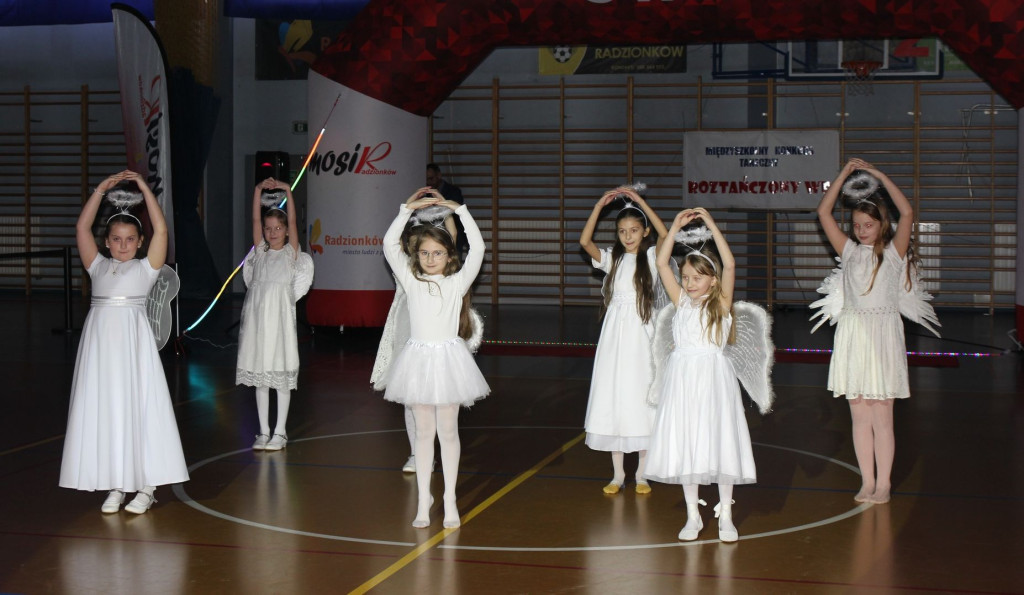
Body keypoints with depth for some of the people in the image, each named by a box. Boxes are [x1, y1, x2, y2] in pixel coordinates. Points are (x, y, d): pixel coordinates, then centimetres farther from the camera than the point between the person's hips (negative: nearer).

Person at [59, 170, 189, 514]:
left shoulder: (146, 267, 5)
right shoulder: (98, 266, 11)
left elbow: (161, 230, -6)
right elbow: (82, 228, 5)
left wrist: (144, 188, -5)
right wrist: (101, 190, 2)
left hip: (133, 343, -3)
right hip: (100, 341, 3)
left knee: (138, 408, -2)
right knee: (104, 410, 3)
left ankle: (146, 486, 2)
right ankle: (115, 485, 9)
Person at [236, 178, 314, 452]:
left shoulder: (291, 251, 4)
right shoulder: (260, 250, 11)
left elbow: (292, 220, -6)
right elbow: (255, 219, 2)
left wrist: (287, 192, -11)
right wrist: (259, 190, -6)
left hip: (280, 313, -3)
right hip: (257, 313, 3)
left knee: (282, 376, -1)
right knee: (260, 376, 6)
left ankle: (280, 432, 5)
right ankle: (264, 431, 13)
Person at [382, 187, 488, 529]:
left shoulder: (457, 283, 2)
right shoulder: (411, 282, 5)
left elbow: (477, 248, -7)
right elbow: (390, 244, 0)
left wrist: (459, 209, -8)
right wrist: (408, 209, -5)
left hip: (448, 359, -1)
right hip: (419, 357, 1)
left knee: (448, 430, 4)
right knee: (424, 431, 7)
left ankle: (450, 500, 11)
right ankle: (423, 500, 12)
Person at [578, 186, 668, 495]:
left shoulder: (651, 256, -1)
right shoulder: (611, 258, 6)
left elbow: (665, 235, -20)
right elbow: (585, 241, -9)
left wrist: (639, 200, -18)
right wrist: (600, 205, -13)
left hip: (640, 333, -3)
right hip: (614, 332, 3)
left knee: (640, 397, 0)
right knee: (613, 398, 4)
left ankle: (642, 473, 10)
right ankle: (618, 473, 14)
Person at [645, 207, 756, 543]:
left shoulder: (720, 303, -2)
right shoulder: (681, 301, 7)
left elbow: (729, 265, -14)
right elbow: (662, 264, 2)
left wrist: (711, 225, -14)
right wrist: (676, 226, -2)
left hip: (713, 380, -3)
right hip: (682, 380, 3)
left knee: (719, 445, 0)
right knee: (684, 446, 7)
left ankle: (725, 515, 12)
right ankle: (693, 515, 18)